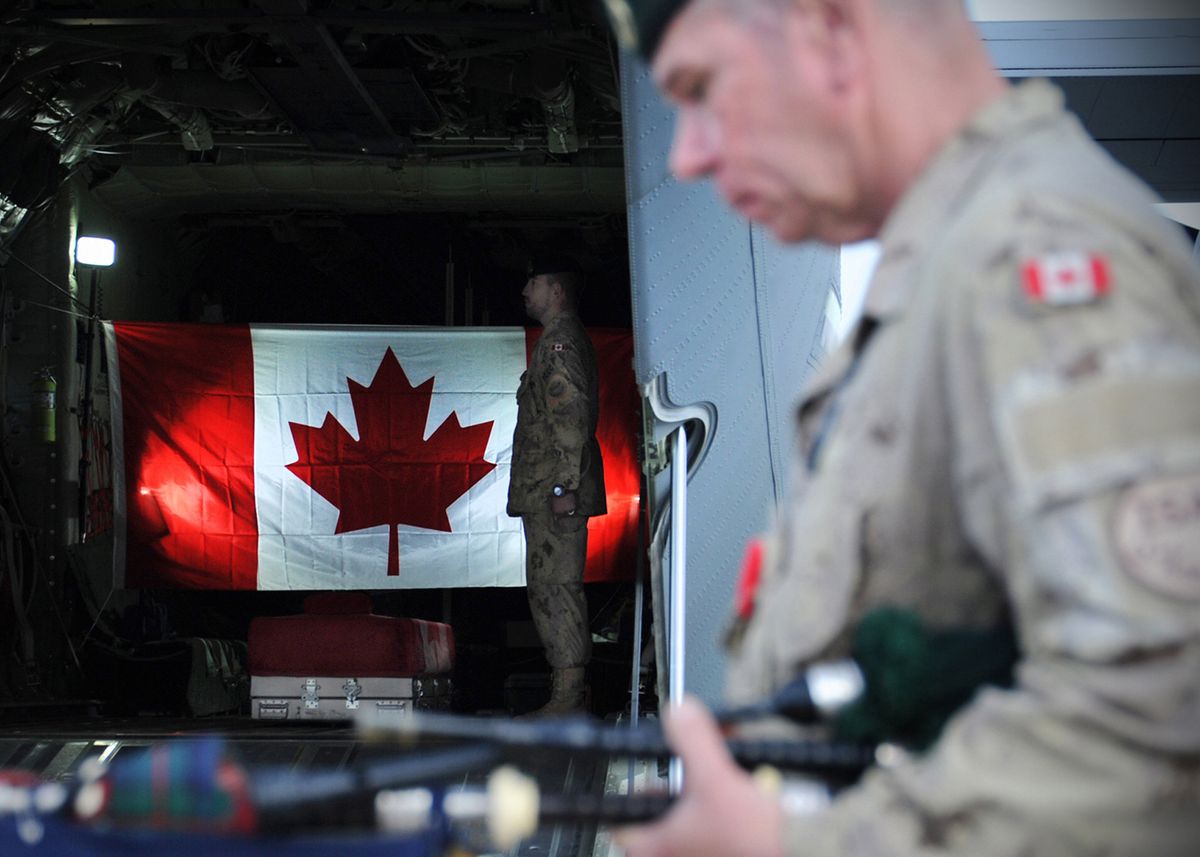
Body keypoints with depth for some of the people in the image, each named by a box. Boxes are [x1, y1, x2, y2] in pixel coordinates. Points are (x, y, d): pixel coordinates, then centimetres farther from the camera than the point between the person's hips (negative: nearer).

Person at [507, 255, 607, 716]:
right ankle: (570, 689, 17)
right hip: (546, 491, 11)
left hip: (553, 492, -11)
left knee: (556, 588, -10)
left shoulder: (559, 341, -11)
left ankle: (568, 696, -8)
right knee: (551, 587, 12)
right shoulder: (566, 339, 22)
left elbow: (572, 416, -20)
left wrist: (564, 486, -23)